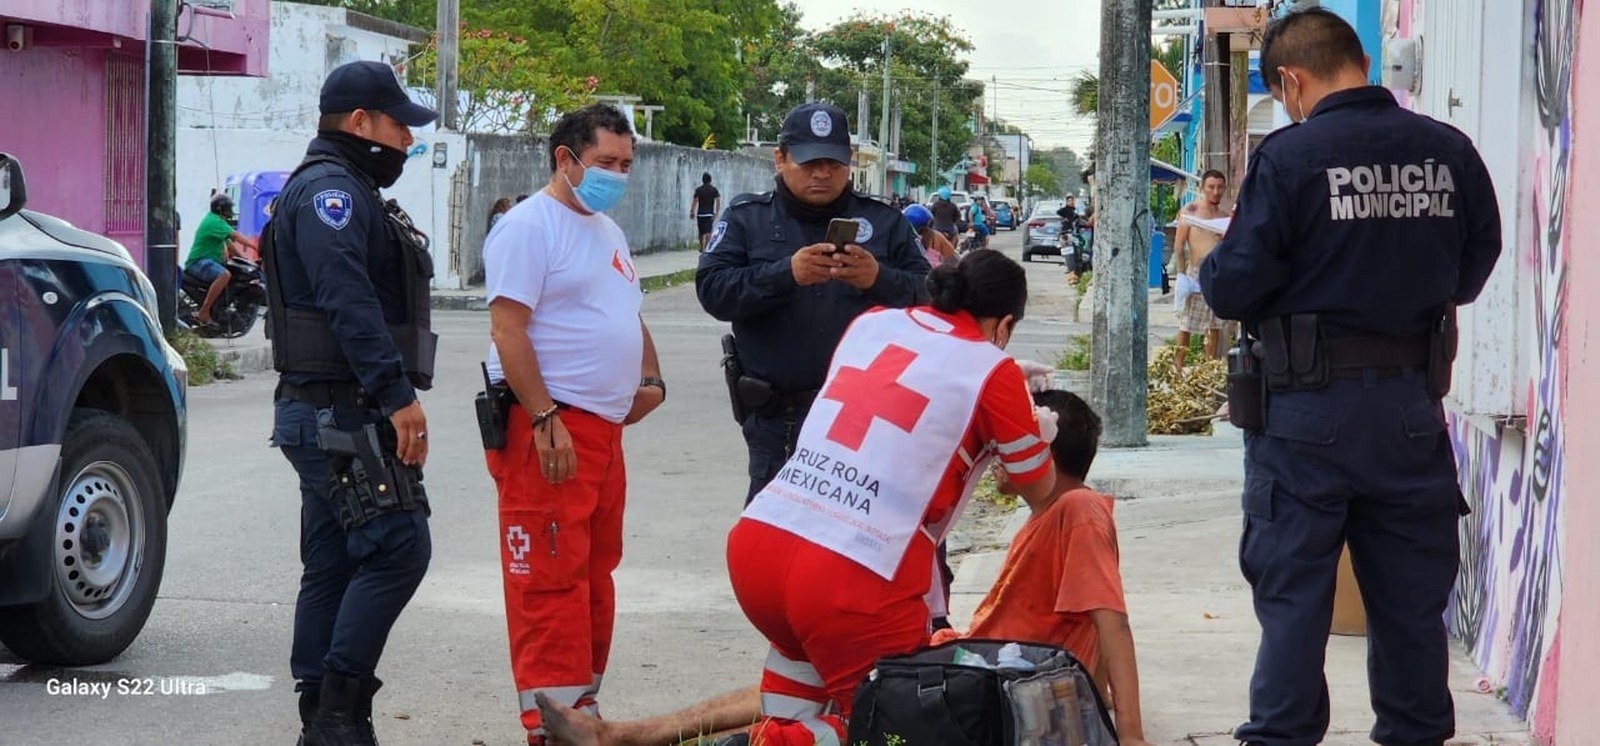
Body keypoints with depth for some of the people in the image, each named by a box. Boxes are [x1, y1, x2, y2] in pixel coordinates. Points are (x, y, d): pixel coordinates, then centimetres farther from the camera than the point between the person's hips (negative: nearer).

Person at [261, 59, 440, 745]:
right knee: (399, 546, -14)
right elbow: (349, 302, -23)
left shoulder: (348, 193, 23)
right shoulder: (330, 190, -12)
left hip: (333, 415, 11)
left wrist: (393, 399, 19)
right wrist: (398, 395, -28)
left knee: (334, 568, 10)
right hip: (339, 413, -11)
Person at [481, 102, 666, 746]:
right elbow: (507, 329, -17)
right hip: (547, 428, -10)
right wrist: (546, 420, -23)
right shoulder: (529, 227, -9)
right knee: (550, 580, -10)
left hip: (605, 427, 10)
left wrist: (650, 381, 13)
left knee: (595, 571, 14)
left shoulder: (607, 232, 20)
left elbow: (630, 317, 32)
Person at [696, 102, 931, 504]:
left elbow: (929, 295, 2)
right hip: (778, 421, -1)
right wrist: (786, 273, -21)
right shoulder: (746, 218, 8)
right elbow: (712, 289, -6)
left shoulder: (884, 221, 10)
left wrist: (879, 279, -19)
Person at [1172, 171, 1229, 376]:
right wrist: (1181, 274, -12)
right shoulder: (1190, 211, -1)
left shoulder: (1225, 216, 13)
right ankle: (1177, 367, -4)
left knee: (1215, 325, 8)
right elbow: (1178, 246, -4)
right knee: (1186, 324, -7)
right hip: (1196, 273, -5)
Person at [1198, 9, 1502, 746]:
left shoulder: (1290, 156, -14)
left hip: (1308, 407, -4)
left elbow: (1236, 288, -13)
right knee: (1412, 591, 14)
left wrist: (1210, 262, 9)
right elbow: (1472, 271, 9)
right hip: (1412, 401, 4)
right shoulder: (1450, 153, -1)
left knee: (1292, 587, 6)